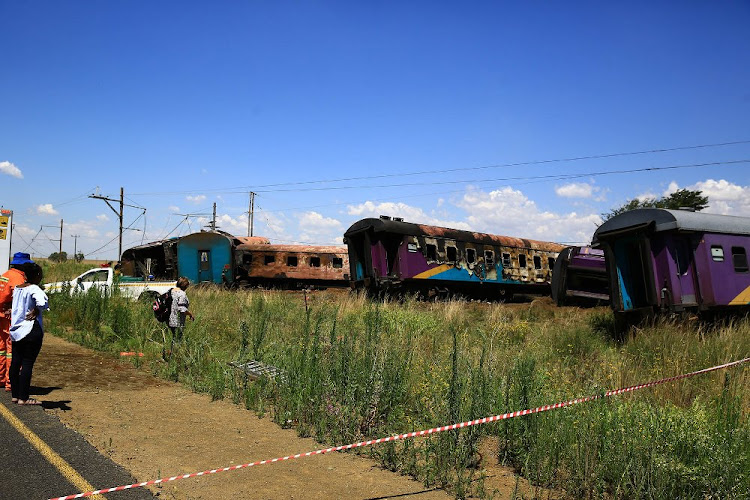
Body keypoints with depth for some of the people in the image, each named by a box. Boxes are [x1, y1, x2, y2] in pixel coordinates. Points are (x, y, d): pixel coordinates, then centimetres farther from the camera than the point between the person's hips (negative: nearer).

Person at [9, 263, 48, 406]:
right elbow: (42, 302, -33)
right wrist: (36, 311, -15)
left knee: (15, 362, 12)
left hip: (16, 330, 8)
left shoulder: (17, 288, 11)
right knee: (28, 363, -3)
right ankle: (23, 398, 1)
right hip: (31, 330, -8)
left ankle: (15, 395, 22)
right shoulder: (34, 289, -14)